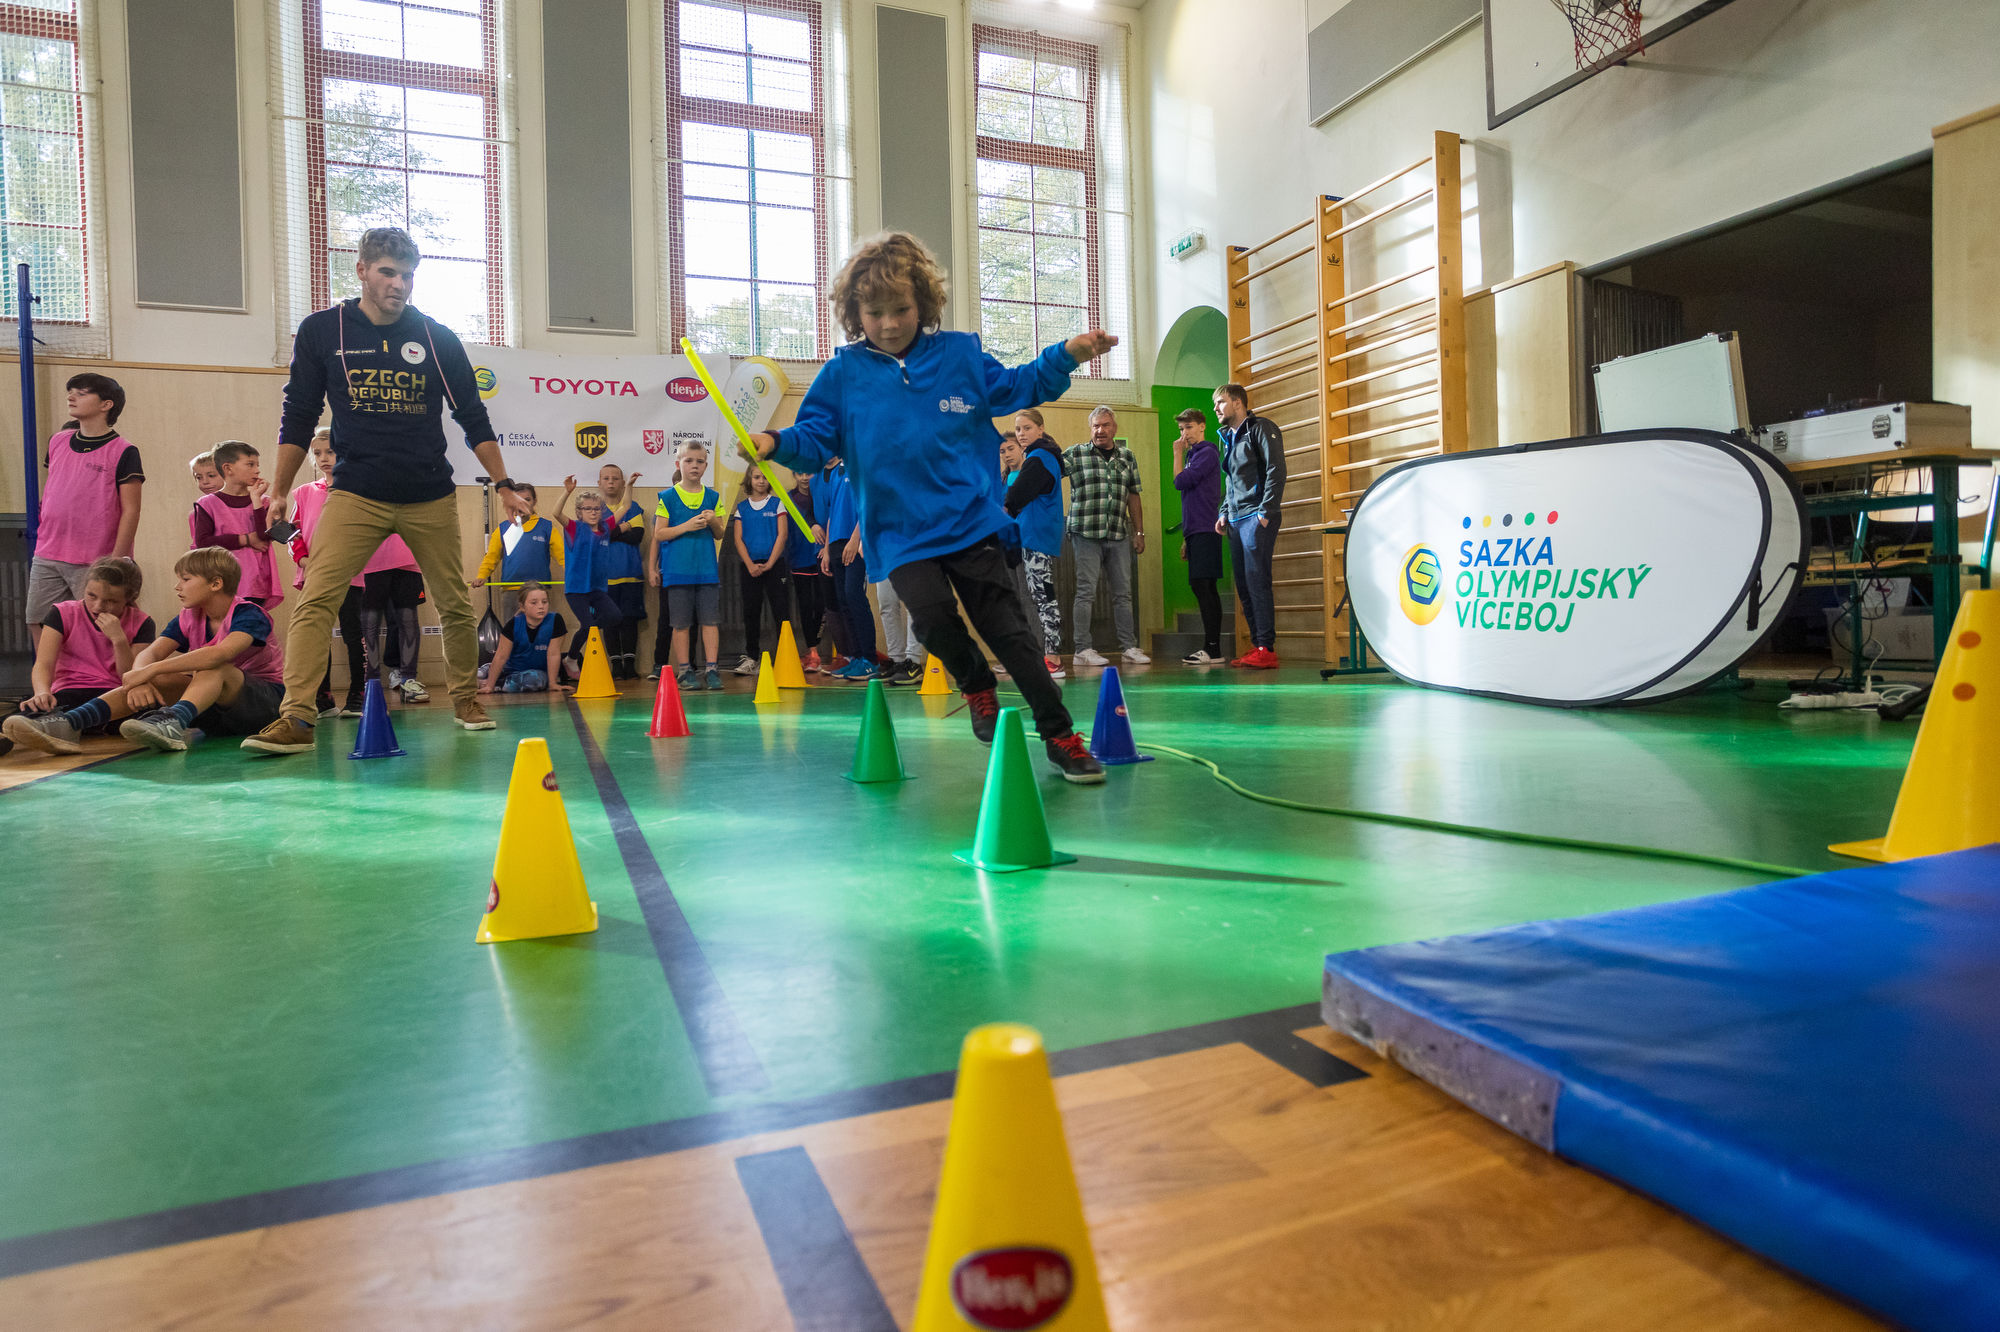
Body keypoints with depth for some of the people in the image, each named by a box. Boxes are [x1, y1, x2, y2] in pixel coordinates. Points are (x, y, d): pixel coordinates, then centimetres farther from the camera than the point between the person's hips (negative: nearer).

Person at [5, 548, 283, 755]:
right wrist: (139, 679, -27)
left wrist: (150, 670, -34)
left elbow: (219, 654, -33)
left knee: (213, 668, -32)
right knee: (161, 678, -16)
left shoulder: (249, 615, -13)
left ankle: (173, 722, -58)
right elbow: (148, 654, -4)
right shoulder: (189, 617, 10)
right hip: (216, 709, 6)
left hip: (265, 699, -6)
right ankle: (68, 724, -32)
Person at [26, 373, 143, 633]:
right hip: (46, 558, 6)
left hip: (92, 563, -6)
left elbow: (130, 511, -9)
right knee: (37, 622, 8)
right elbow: (48, 491, 22)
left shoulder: (123, 452, -7)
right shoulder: (57, 441, 11)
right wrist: (41, 537, 16)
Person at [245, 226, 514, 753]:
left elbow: (473, 419, 11)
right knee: (316, 599, -14)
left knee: (455, 605, 6)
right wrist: (279, 491, 7)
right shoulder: (321, 331, 3)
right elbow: (298, 417, 8)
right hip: (357, 492, -1)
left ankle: (466, 699, 25)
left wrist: (504, 482, 5)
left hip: (431, 497, 1)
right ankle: (295, 718, -13)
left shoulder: (437, 338, 4)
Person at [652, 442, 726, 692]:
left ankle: (711, 669, 4)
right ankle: (684, 671, 9)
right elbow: (658, 534, -2)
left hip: (707, 568, 2)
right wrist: (686, 526, -14)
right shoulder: (667, 497, 1)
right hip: (677, 569, -2)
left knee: (711, 619, -1)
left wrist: (713, 522, -9)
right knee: (680, 622, 2)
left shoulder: (713, 497, 9)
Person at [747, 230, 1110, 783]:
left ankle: (1060, 736, 11)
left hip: (971, 521, 1)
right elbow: (816, 436, 4)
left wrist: (1067, 355, 3)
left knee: (1006, 626, -2)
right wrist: (776, 442, -15)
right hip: (900, 533, 0)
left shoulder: (960, 354, 5)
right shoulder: (843, 374, 1)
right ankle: (976, 684, 12)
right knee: (932, 613, -23)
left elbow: (1017, 386, 16)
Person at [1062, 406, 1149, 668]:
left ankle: (1129, 647, 12)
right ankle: (1082, 649, 2)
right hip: (1086, 533, -4)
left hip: (1119, 535, 4)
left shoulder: (1127, 457, 13)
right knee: (1086, 592, -3)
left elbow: (1133, 497, 15)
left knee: (1123, 592, 6)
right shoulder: (1075, 454, 2)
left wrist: (1139, 532, 13)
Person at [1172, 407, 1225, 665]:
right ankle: (1212, 650, 9)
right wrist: (1186, 538, 22)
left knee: (1202, 586, -14)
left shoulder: (1207, 453, -6)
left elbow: (1181, 481, -15)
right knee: (1205, 588, 8)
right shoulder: (1193, 454, 23)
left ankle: (1212, 649, -14)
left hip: (1205, 530, -9)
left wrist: (1178, 453, -1)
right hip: (1197, 530, 10)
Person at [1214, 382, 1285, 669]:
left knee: (1257, 581, -12)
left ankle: (1267, 649, -11)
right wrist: (1225, 513, 17)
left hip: (1257, 518, -8)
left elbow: (1276, 471, -11)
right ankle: (1257, 645, 11)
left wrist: (1265, 513, -17)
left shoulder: (1261, 428, -4)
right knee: (1243, 585, 6)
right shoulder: (1229, 437, 21)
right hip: (1236, 521, 8)